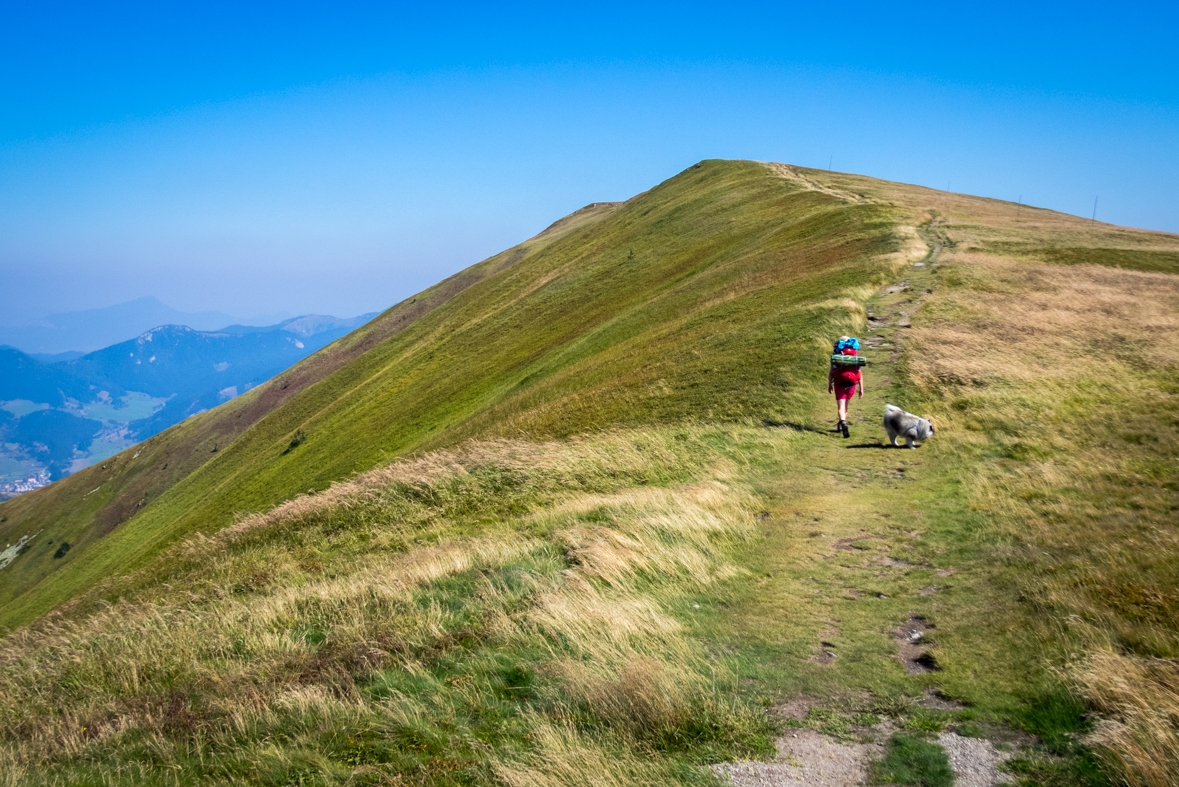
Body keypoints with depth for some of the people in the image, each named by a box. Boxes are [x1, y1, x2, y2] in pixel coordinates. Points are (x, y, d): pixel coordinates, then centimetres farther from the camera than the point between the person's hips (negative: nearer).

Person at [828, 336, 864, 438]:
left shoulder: (836, 357, -1)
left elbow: (831, 372, -1)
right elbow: (860, 374, 0)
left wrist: (829, 385, 11)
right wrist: (861, 388, 4)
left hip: (839, 384, -3)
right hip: (852, 385, 3)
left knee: (841, 407, -7)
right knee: (845, 404, 23)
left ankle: (843, 423, -31)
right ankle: (841, 425, 32)